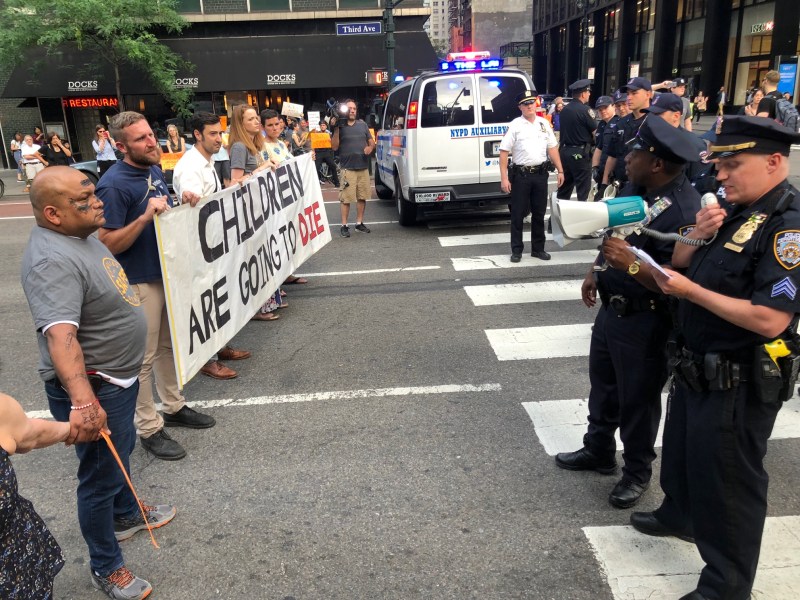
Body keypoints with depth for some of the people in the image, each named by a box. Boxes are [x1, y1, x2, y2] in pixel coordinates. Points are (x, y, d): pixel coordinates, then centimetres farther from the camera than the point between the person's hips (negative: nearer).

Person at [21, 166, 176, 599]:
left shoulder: (77, 235, 2)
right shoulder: (53, 262, -30)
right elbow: (60, 336, -43)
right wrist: (83, 401, -53)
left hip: (119, 375, 10)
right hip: (92, 387, -10)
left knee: (121, 451, 29)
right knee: (101, 476, 7)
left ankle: (126, 515, 53)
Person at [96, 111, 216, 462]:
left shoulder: (155, 170, 5)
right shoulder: (114, 184, -20)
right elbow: (107, 244, -22)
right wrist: (146, 216, -31)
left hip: (168, 272, 8)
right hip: (138, 283, -8)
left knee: (169, 345, 20)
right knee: (143, 357, 3)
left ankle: (174, 407, 36)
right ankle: (149, 429, 16)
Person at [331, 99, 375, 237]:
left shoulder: (363, 125, 13)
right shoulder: (340, 126, 1)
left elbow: (372, 142, 19)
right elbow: (334, 147, -4)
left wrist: (370, 147, -4)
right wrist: (336, 128, -11)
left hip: (364, 167, 4)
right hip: (348, 168, -4)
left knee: (362, 197, 8)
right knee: (346, 198, -6)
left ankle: (359, 223, 19)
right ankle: (344, 226, 1)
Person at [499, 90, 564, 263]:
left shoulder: (544, 123, 10)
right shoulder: (515, 125, -4)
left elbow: (552, 148, 13)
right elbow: (504, 152, -8)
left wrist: (560, 170, 7)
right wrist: (504, 178, -14)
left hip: (540, 174, 4)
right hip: (521, 174, -4)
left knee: (539, 213, 11)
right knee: (518, 214, 2)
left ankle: (538, 248, 23)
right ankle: (516, 250, 11)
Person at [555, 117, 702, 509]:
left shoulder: (684, 211, -26)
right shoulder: (635, 188, 2)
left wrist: (632, 264, -41)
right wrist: (596, 272, 16)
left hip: (644, 321, -9)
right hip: (610, 308, 9)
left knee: (637, 399, 9)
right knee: (602, 385, 22)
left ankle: (637, 472, 31)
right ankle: (598, 451, 42)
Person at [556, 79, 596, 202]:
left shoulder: (564, 109, 10)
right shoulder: (585, 109, -12)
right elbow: (595, 132, -8)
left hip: (565, 151, 7)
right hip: (580, 153, -7)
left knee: (564, 187, 12)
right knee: (583, 190, -2)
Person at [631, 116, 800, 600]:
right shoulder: (734, 210, 5)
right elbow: (679, 266, 10)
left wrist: (691, 291, -24)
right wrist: (696, 237, -10)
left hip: (740, 384, -9)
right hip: (696, 367, 9)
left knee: (727, 479, 6)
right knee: (682, 450, 27)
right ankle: (680, 515, 53)